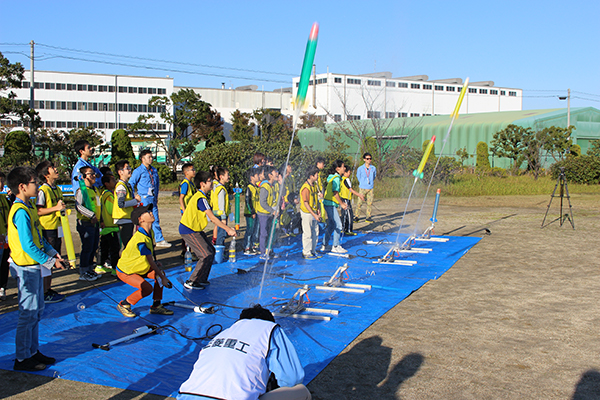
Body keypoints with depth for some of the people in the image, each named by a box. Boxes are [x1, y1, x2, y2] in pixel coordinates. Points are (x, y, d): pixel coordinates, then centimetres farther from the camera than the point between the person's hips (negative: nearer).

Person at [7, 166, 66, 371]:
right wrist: (49, 261, -18)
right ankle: (22, 359, 9)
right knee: (28, 313, -2)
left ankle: (33, 352, 27)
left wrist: (52, 253, 9)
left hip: (34, 266, 10)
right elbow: (27, 246, -24)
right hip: (25, 268, -10)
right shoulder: (21, 212, -21)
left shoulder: (29, 207, 10)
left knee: (37, 310, 16)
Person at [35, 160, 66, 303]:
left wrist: (63, 208, 11)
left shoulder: (57, 189, 12)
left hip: (56, 228, 9)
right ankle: (45, 294, 4)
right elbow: (38, 211, -22)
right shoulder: (43, 191, -15)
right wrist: (56, 208, -25)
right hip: (47, 229, -9)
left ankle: (49, 289, 26)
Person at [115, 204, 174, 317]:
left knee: (160, 274, -5)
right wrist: (163, 278, -19)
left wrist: (155, 263, -4)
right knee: (147, 288, -23)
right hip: (125, 271, -9)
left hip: (139, 267, 9)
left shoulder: (150, 232, -2)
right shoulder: (141, 238, -31)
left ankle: (156, 306, 6)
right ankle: (124, 304, -1)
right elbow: (150, 261, -25)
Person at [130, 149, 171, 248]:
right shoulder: (138, 171, -5)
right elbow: (131, 183, -5)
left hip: (153, 199, 6)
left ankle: (160, 240, 11)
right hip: (143, 199, -6)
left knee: (155, 219, 7)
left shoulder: (154, 170, 15)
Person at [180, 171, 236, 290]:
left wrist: (227, 228, 13)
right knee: (206, 255, -10)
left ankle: (201, 279, 19)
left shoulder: (200, 196, 13)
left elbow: (211, 217, 17)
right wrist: (228, 229, -19)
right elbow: (212, 218, -22)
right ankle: (191, 282, -3)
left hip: (195, 229, 10)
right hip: (189, 230, -10)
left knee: (211, 250, 12)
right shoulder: (201, 198, -19)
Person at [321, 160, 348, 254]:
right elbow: (335, 193, -22)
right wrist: (341, 204, -13)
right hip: (331, 204, -10)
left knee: (331, 225, 16)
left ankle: (325, 246, 21)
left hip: (328, 203, 10)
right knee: (338, 225, -3)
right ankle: (335, 246, 4)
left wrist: (340, 203, 21)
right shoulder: (336, 178, -16)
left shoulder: (332, 177, 14)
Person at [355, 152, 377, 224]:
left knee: (370, 203, 0)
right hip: (362, 188, -2)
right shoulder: (360, 169, -3)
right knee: (359, 203, -6)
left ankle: (368, 217, 9)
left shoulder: (373, 168, 3)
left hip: (370, 188, 2)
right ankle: (357, 217, 3)